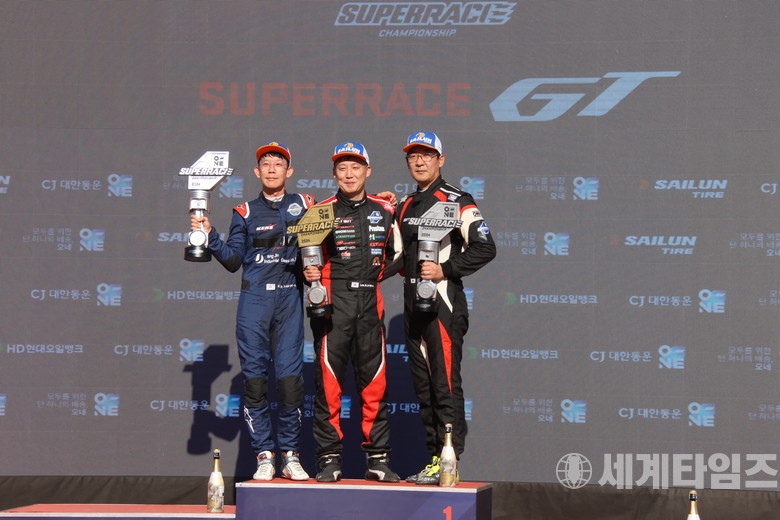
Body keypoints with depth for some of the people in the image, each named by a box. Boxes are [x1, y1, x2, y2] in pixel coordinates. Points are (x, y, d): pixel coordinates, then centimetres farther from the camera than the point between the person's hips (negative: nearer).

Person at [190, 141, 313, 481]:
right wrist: (209, 234, -4)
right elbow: (233, 261, 9)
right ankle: (264, 456, 3)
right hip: (253, 300, 1)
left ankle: (290, 456, 4)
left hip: (289, 300, 0)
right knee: (254, 379, -3)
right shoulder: (245, 212, 11)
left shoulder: (304, 207, 11)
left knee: (289, 378, -6)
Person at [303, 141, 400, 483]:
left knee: (374, 383, 3)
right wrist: (309, 273, -15)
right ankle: (330, 459, 2)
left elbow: (395, 257, 21)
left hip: (370, 303, 2)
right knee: (329, 382, -3)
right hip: (332, 304, -2)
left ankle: (377, 458, 9)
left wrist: (370, 277, 4)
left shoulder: (384, 211, 12)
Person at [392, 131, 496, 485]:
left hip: (444, 303, -8)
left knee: (445, 385, -9)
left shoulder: (456, 201, -6)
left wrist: (445, 270, -18)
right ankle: (434, 459, 16)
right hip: (413, 305, 8)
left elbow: (485, 248, -14)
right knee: (423, 387, 10)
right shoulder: (403, 206, 17)